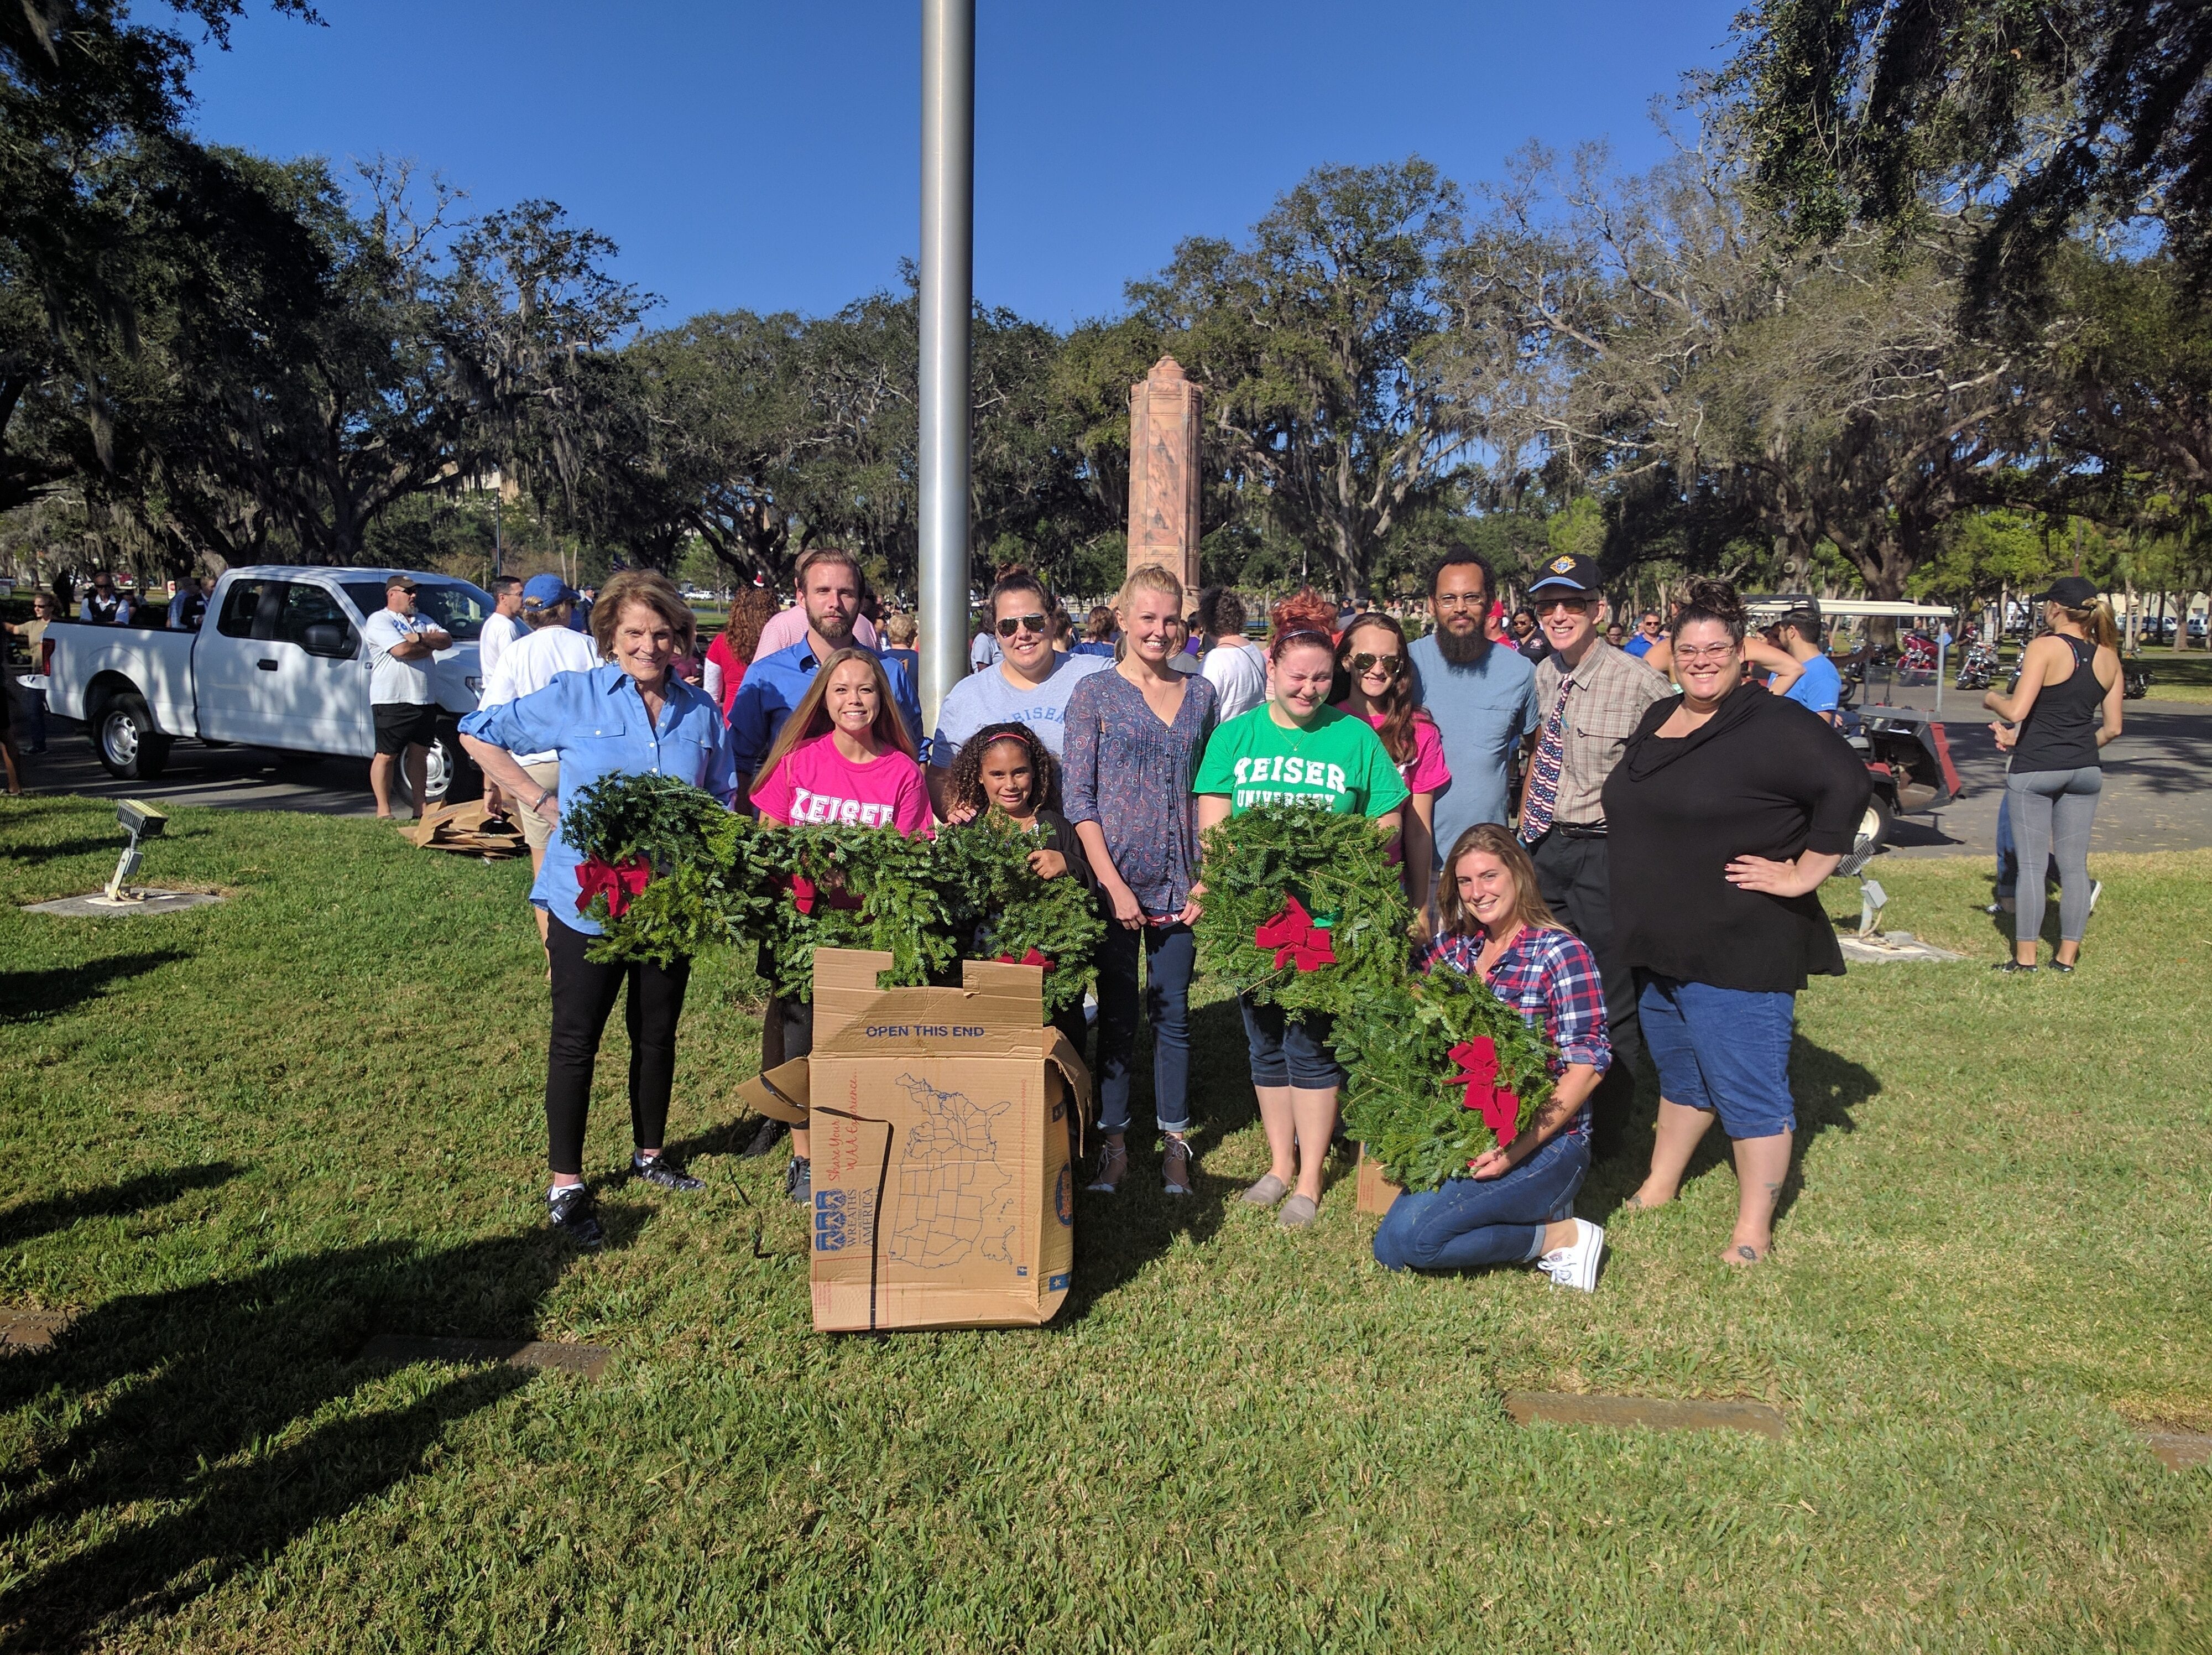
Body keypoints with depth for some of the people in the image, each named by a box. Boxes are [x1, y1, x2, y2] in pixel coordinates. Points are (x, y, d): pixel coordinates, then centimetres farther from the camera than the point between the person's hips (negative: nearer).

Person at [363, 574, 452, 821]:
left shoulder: (423, 621, 19)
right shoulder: (379, 620, -4)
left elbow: (447, 641, 6)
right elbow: (401, 650, -18)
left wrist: (420, 638, -11)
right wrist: (430, 646, -1)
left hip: (424, 699, 7)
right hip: (392, 701, -7)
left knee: (419, 754, 10)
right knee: (387, 756, -2)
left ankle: (421, 806, 15)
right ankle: (384, 810, 2)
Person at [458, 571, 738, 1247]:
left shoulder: (700, 711, 4)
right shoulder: (574, 697, -6)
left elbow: (723, 799, 14)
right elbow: (478, 733, 3)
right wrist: (540, 799, -6)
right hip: (587, 902, -3)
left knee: (658, 1034, 15)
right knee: (576, 1041, 3)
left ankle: (650, 1153, 35)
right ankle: (565, 1184, 14)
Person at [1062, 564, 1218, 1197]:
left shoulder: (1200, 694, 8)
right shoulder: (1094, 694, -1)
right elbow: (1078, 798, -5)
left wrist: (1206, 879, 1)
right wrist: (1114, 883, -11)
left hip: (1179, 884, 2)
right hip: (1115, 879, -2)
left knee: (1172, 1013, 9)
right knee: (1117, 1013, 6)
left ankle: (1175, 1142, 22)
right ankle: (1113, 1143, 18)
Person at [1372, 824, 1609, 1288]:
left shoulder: (1560, 952, -10)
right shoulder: (1457, 944, 7)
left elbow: (1587, 1067, -14)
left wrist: (1518, 1147, -22)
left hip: (1543, 1142, -7)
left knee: (1405, 1236, -22)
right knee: (1391, 1248, -9)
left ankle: (1558, 1235, -3)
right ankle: (1533, 1211, 7)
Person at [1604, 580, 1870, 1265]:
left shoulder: (1772, 726, -14)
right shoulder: (1657, 719, 11)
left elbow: (1846, 784, -24)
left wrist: (1803, 874, -20)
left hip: (1740, 949, -8)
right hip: (1662, 945, 8)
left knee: (1748, 1090, 1)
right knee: (1679, 1076, 23)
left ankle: (1754, 1228, 13)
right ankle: (1659, 1186, 39)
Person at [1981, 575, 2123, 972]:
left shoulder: (2045, 648, -11)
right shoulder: (2108, 656, 6)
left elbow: (2016, 711, -19)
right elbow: (2113, 727, 8)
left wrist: (1992, 699, 1)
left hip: (2035, 768, -5)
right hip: (2086, 771, 5)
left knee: (2032, 864, 0)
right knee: (2074, 865, 10)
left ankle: (2025, 958, 4)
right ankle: (2067, 955, 16)